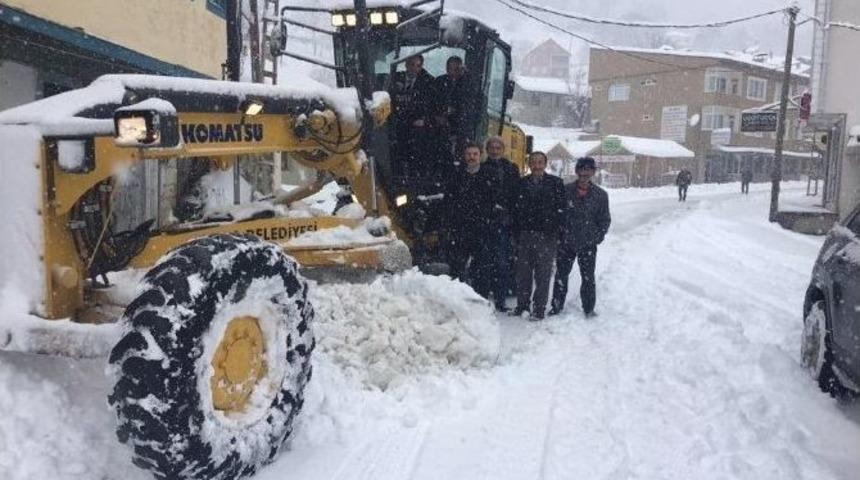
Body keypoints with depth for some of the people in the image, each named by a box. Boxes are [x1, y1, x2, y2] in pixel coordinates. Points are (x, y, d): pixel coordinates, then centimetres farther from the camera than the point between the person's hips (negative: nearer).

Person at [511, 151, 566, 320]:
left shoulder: (555, 183, 0)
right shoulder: (522, 183, 9)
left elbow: (561, 210, -2)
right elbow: (517, 210, 11)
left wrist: (559, 235, -7)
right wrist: (516, 234, 6)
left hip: (547, 236, -3)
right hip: (525, 235, 3)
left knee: (543, 275, 2)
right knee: (523, 273, 8)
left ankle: (539, 308, 11)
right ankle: (522, 305, 20)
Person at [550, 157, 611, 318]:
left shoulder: (600, 194, 0)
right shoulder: (566, 190, -3)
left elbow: (605, 219, 6)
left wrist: (597, 237, -2)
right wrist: (559, 235, -4)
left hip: (588, 244, 0)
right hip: (566, 242, 0)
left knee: (588, 277, 9)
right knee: (561, 275, 9)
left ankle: (589, 309, 21)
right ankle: (557, 306, 21)